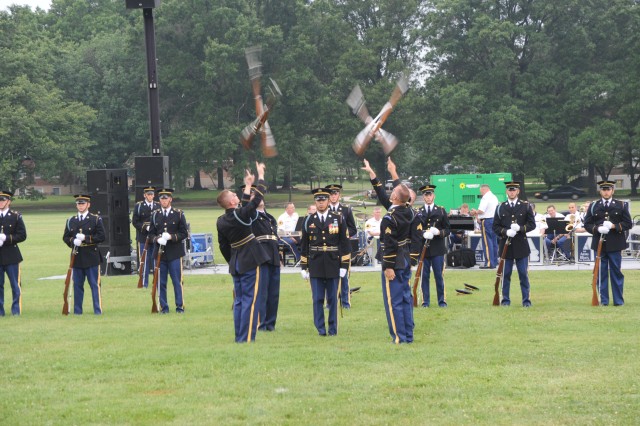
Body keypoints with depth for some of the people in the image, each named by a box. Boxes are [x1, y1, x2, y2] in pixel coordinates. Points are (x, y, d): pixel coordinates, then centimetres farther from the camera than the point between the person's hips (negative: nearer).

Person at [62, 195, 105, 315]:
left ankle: (97, 309, 2)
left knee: (95, 284, -2)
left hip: (91, 256, -3)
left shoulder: (96, 219, 2)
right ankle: (77, 310, 12)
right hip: (77, 257, 3)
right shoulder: (70, 221, 12)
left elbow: (101, 237, -5)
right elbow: (65, 237, 11)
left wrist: (86, 238, -15)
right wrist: (73, 241, -10)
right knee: (77, 285, 6)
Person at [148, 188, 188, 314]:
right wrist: (157, 239, -11)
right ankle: (164, 307, 10)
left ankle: (180, 306, 7)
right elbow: (151, 233, 11)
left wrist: (171, 237, -15)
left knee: (177, 281, -1)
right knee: (161, 282, 3)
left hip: (174, 253, -2)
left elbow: (184, 233, 1)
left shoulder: (178, 214, 3)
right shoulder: (155, 215, 9)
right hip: (160, 253, 2)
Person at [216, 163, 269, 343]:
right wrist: (261, 174, 2)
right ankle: (246, 338, -7)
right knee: (251, 299, -5)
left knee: (239, 300, 12)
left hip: (236, 263, 7)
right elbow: (257, 198, -10)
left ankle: (240, 336, 14)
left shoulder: (221, 221, 2)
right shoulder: (240, 215, -18)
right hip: (252, 261, -7)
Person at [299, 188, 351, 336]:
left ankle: (333, 328, 12)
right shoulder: (309, 221, 6)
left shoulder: (339, 219, 2)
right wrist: (304, 267, 5)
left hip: (333, 265, -1)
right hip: (315, 267, 1)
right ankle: (320, 328, 8)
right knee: (317, 299, 1)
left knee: (333, 299, 4)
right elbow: (304, 246, 9)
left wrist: (344, 266, -4)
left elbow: (345, 244, 1)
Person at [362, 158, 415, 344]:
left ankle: (399, 337, -1)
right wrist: (393, 173, 27)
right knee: (406, 298, 12)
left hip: (394, 262, -8)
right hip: (406, 259, 8)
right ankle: (408, 335, 17)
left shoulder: (390, 218, -21)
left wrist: (388, 267, -18)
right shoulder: (408, 211, 1)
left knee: (393, 301, -2)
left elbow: (389, 244, -22)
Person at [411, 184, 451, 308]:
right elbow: (414, 232, 2)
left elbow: (448, 229, 7)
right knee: (424, 276, 2)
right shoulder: (418, 213, 8)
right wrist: (424, 234, -16)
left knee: (439, 276, 2)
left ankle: (442, 301, 9)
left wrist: (439, 232, -13)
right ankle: (425, 301, 8)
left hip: (437, 250, 0)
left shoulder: (441, 211, 9)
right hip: (422, 249, 0)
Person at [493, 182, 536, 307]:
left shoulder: (526, 206, 6)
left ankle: (526, 300, 7)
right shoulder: (500, 208, 8)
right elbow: (495, 227, 5)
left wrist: (520, 228, -15)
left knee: (523, 274, 1)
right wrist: (506, 232, -14)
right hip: (506, 244, 1)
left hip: (521, 245, -1)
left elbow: (532, 224, 3)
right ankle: (505, 300, 11)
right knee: (506, 274, 3)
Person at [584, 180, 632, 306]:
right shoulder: (593, 206, 7)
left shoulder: (621, 205, 4)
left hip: (615, 244, -1)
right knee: (601, 273, 3)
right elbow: (587, 224, 6)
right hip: (599, 244, 1)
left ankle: (618, 300, 8)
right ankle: (603, 300, 9)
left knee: (616, 272, 2)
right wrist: (597, 229, -14)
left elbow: (628, 224, 1)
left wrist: (614, 226, -14)